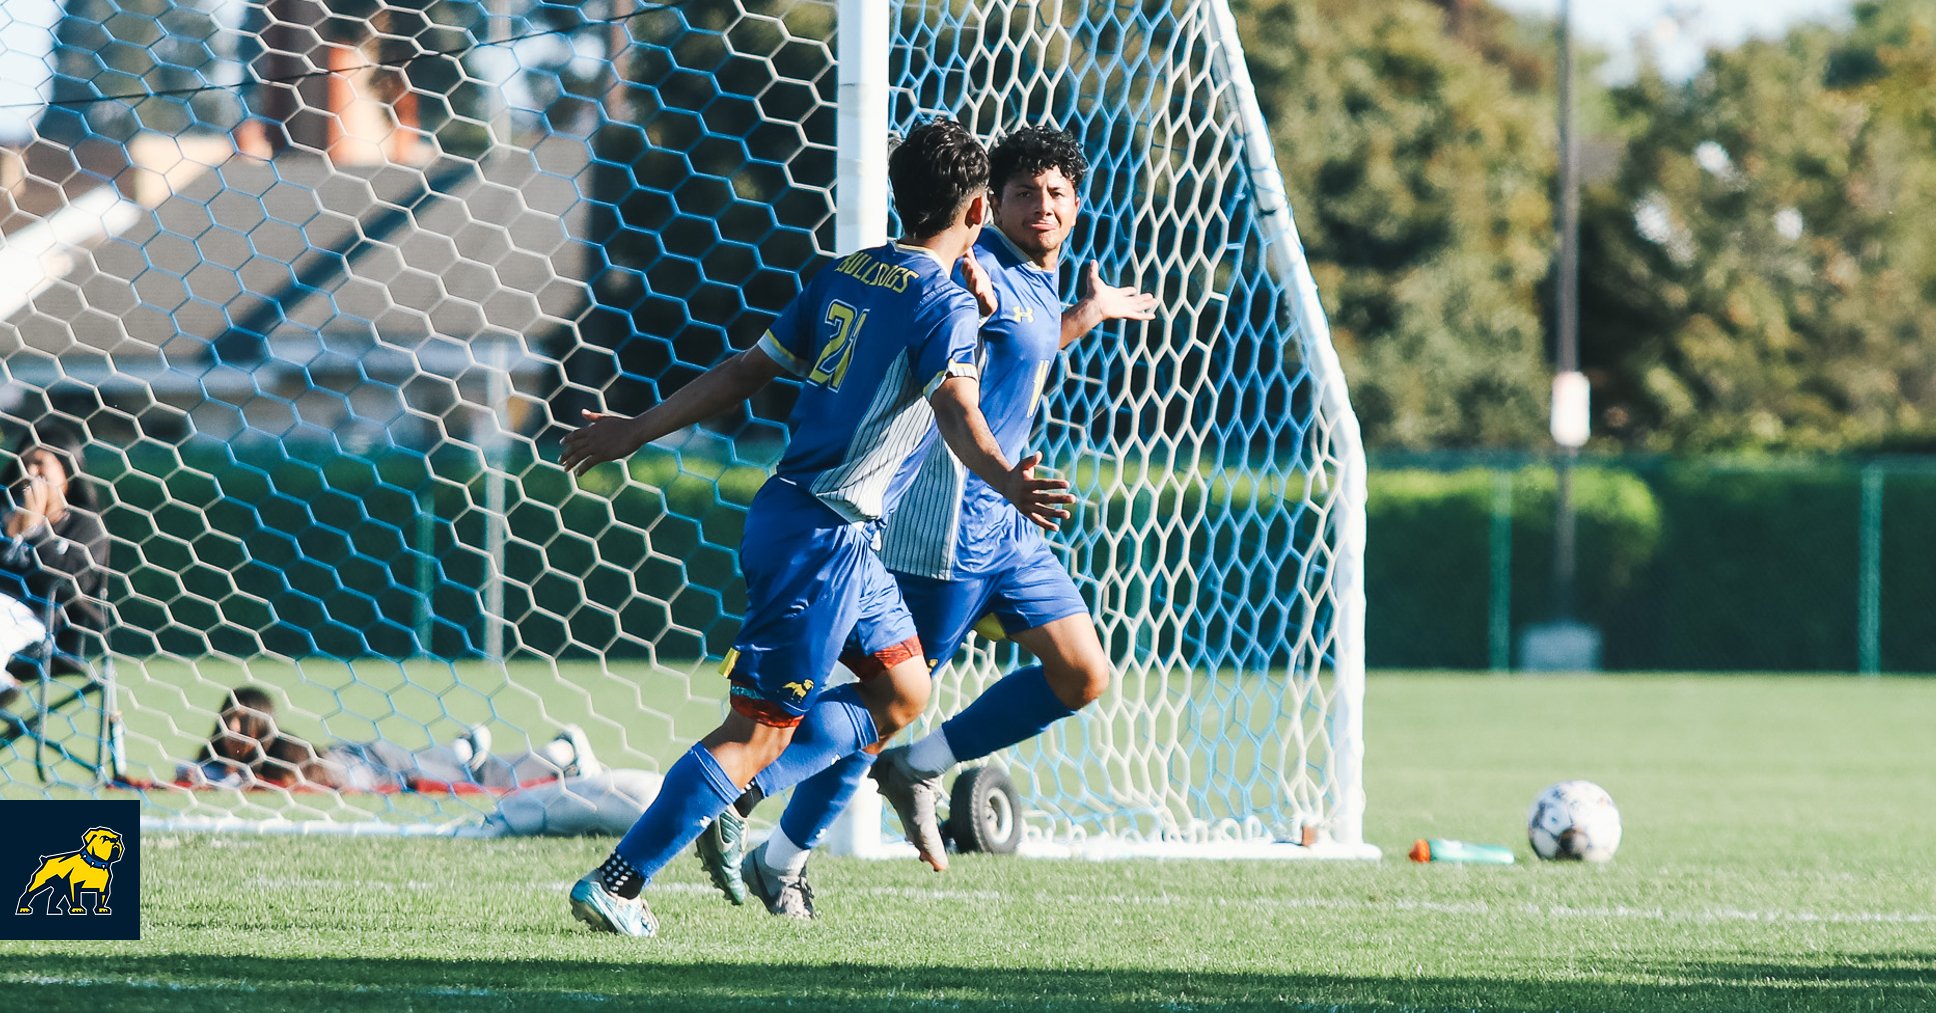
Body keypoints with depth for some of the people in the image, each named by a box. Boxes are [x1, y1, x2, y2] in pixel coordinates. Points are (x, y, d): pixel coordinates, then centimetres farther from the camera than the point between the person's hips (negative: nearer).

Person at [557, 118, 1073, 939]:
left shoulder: (848, 273, 12)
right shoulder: (943, 303, -12)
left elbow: (748, 371, 14)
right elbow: (955, 408, -31)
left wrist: (636, 433, 20)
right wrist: (1004, 480, -49)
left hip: (784, 510, 9)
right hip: (825, 536, -9)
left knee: (903, 692, 19)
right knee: (760, 729, -8)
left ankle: (728, 801, 13)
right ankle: (616, 883, -13)